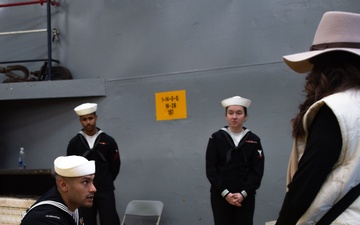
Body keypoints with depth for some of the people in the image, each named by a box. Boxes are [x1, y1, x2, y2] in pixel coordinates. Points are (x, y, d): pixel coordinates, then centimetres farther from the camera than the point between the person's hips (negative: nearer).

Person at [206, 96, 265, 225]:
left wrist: (243, 193, -12)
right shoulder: (216, 138, 0)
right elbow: (211, 169, -4)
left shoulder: (254, 140, 3)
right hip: (220, 196, -1)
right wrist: (225, 192, -13)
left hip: (245, 196, 1)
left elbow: (257, 171, -2)